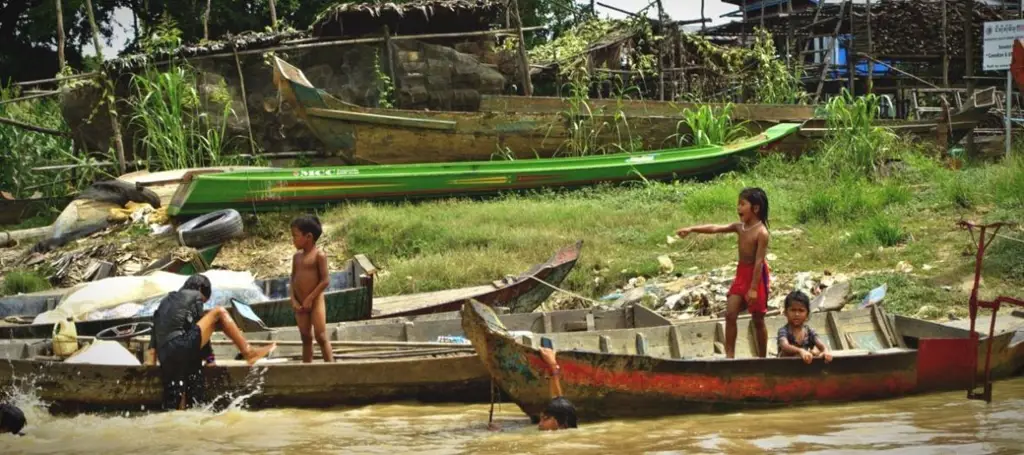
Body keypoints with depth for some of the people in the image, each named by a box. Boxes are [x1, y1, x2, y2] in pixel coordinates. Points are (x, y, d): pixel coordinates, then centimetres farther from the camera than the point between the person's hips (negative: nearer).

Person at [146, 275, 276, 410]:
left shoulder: (166, 300, 30)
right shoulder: (195, 296, 12)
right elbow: (200, 326, 8)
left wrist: (151, 357, 13)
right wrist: (210, 358, 12)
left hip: (166, 357, 7)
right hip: (181, 346, -7)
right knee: (219, 312, 3)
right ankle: (248, 352, -1)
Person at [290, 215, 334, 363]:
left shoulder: (319, 255, -11)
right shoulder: (297, 256, 9)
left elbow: (325, 280, -14)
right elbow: (293, 279, 10)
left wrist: (310, 298, -16)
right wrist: (293, 300, -3)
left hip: (315, 302, -6)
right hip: (300, 304, 6)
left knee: (321, 336, -8)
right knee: (306, 338, 11)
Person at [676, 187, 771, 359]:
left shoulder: (761, 232, -19)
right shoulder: (740, 227, 4)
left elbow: (759, 261, -22)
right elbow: (715, 228, 3)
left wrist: (753, 288, -23)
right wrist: (691, 229, -6)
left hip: (756, 275, -8)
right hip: (741, 273, 8)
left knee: (758, 320, 3)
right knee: (730, 314, 2)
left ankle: (762, 358, 14)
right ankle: (729, 355, 6)